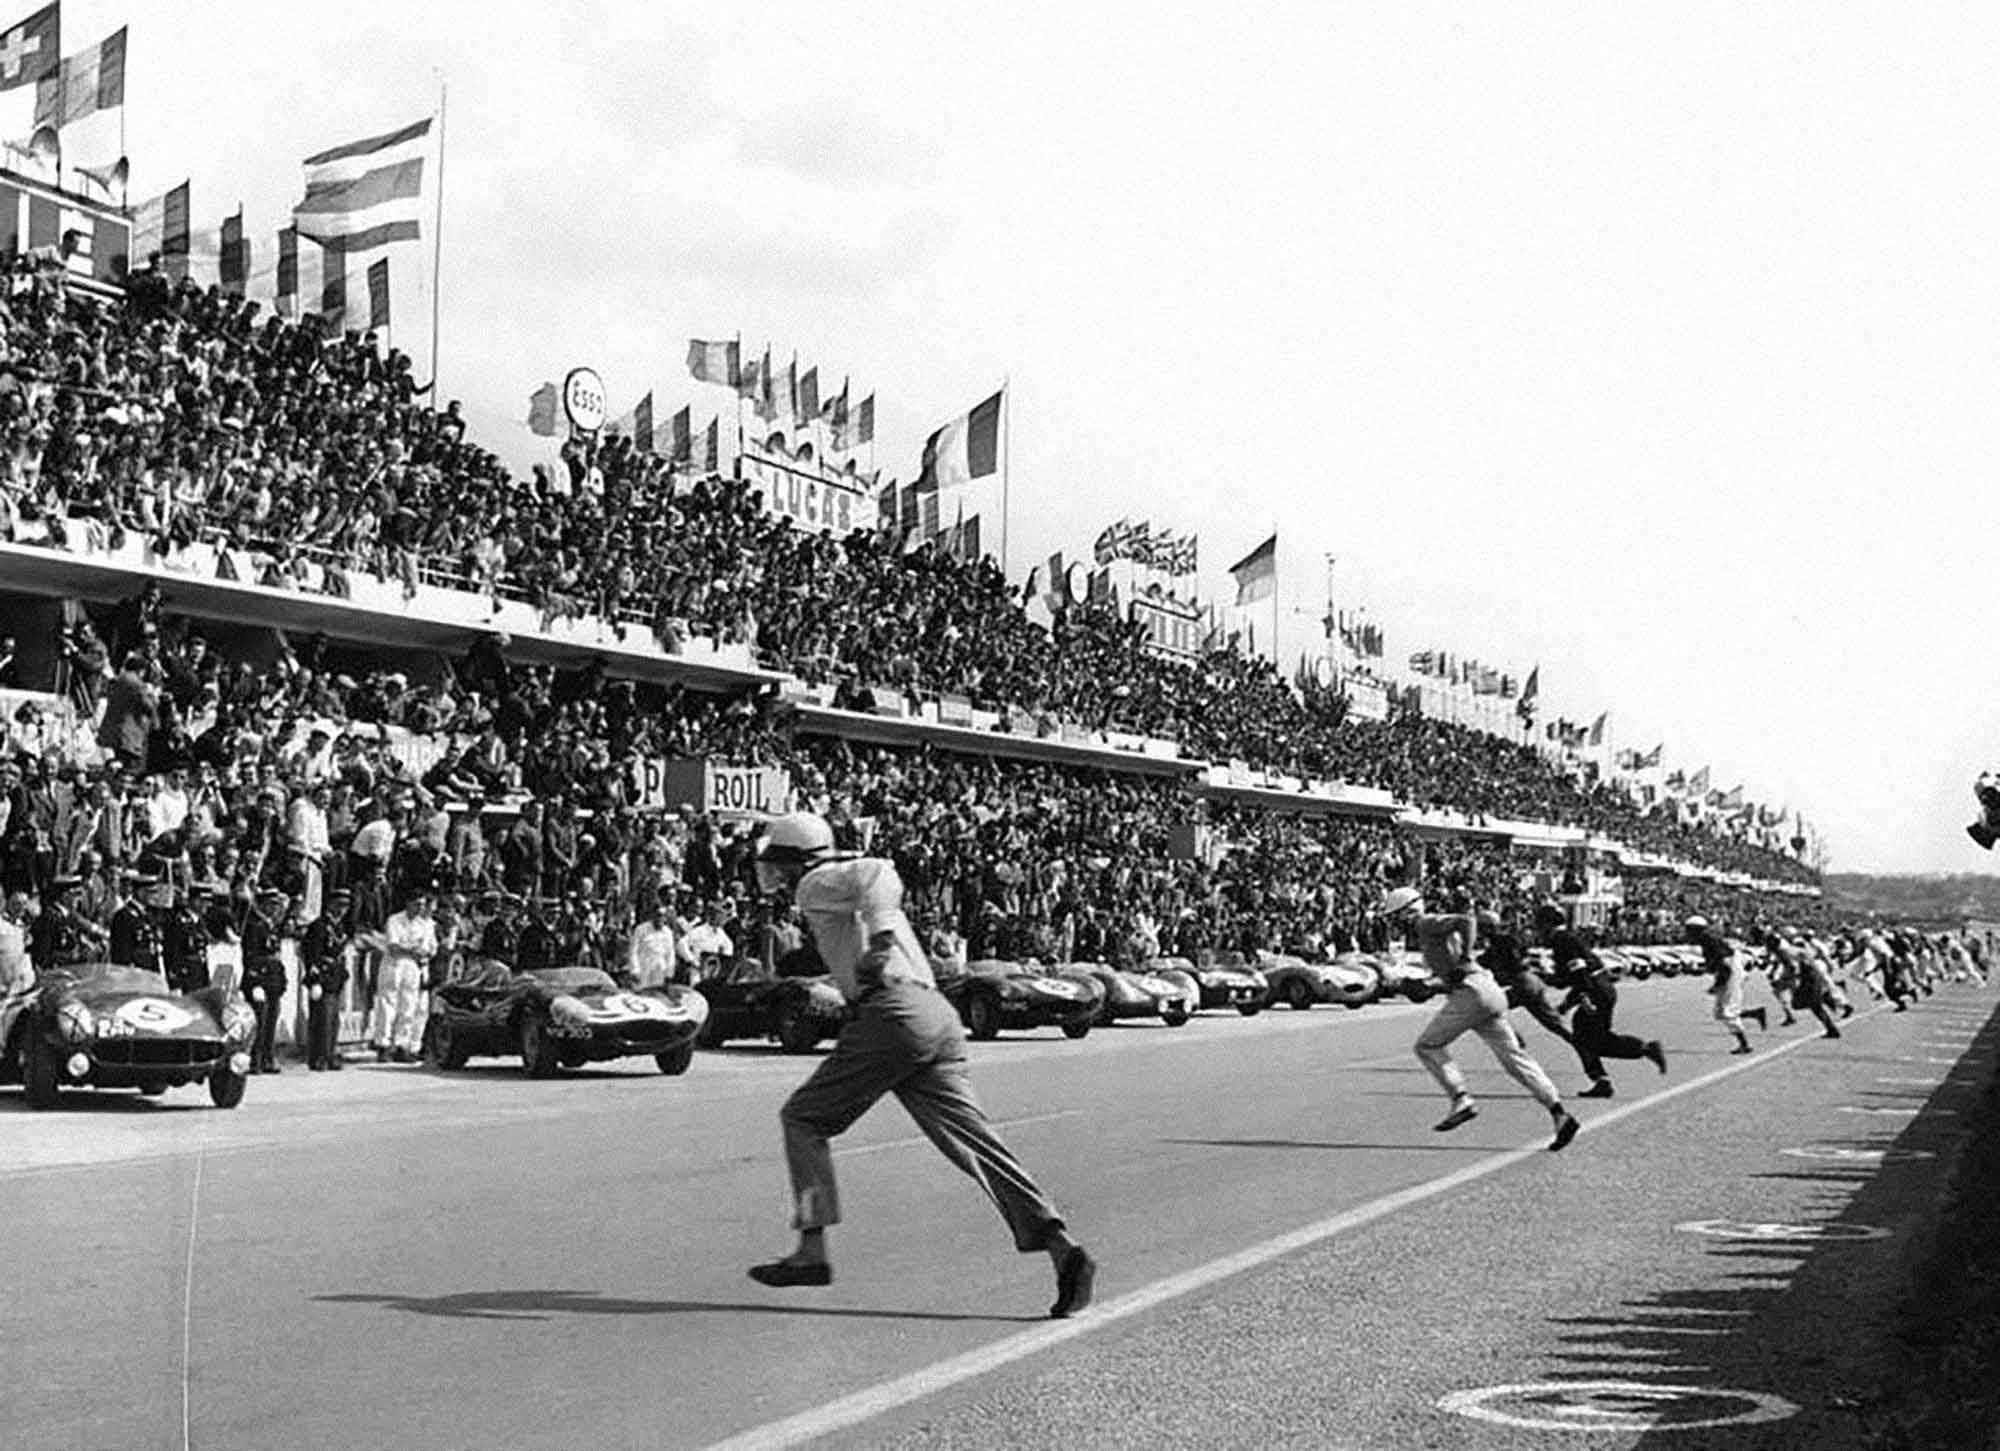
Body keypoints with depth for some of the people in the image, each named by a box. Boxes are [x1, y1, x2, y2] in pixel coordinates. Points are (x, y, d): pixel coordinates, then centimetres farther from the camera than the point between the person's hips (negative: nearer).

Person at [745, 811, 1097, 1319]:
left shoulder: (817, 884, 3)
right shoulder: (843, 885, 31)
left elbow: (877, 873, -16)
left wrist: (881, 936, -27)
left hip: (893, 1014, -8)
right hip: (938, 1015, 8)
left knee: (803, 1119, 7)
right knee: (974, 1142, 0)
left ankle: (812, 1251, 4)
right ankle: (1062, 1249, -12)